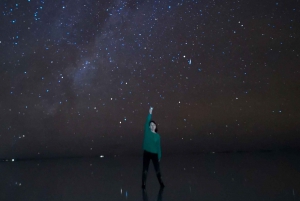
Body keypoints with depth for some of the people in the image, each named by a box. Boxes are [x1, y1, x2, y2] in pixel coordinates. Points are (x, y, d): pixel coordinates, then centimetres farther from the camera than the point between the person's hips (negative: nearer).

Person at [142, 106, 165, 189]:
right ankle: (143, 184, 10)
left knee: (157, 169, 6)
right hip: (147, 153, -1)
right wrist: (150, 113, -23)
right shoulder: (147, 132, -3)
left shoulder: (157, 136, 1)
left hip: (154, 154, 1)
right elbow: (147, 122, -15)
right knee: (145, 170, 3)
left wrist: (159, 156, 4)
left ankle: (161, 182, 22)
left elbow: (158, 146, 5)